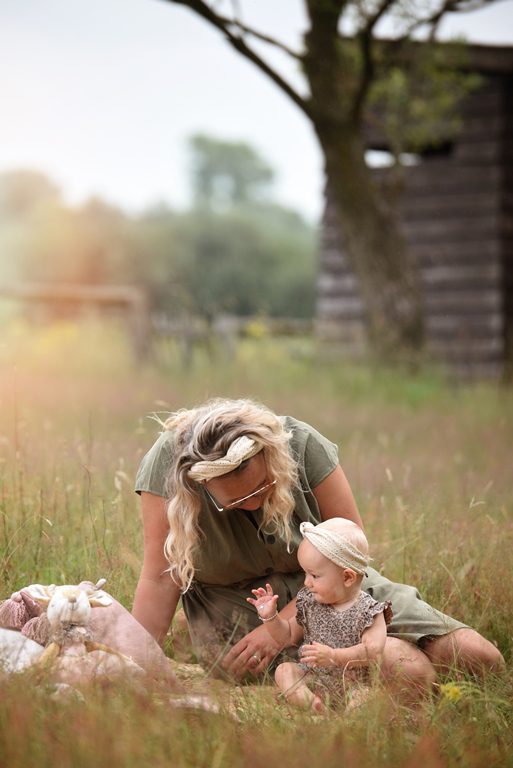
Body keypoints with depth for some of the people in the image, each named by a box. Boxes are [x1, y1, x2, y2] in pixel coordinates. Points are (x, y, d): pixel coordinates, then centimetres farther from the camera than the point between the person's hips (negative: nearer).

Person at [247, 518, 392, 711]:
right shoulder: (309, 603, 7)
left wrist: (333, 656, -32)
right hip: (314, 679, 5)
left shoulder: (368, 610, -9)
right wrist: (270, 617, 1)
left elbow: (374, 651, -23)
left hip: (354, 683, -5)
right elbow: (288, 637, 20)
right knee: (284, 671, -19)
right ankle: (314, 706, -37)